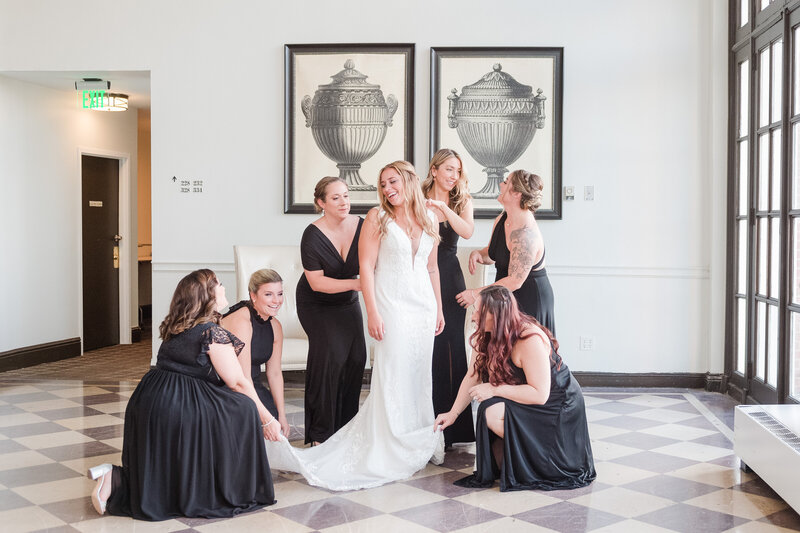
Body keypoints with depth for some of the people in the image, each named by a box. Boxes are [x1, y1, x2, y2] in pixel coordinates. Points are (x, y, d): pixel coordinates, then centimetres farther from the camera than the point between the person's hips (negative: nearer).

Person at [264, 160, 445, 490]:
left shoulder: (428, 220, 10)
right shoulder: (377, 218, -4)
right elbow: (366, 267, -8)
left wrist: (439, 308, 15)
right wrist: (372, 312, -15)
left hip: (423, 303, 5)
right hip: (391, 302, -5)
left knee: (420, 373, 10)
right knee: (392, 373, -6)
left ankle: (420, 443, 23)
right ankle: (390, 449, 4)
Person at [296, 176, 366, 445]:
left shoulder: (360, 226, -12)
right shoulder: (313, 235, -22)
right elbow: (316, 282, -22)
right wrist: (355, 283, -30)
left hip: (347, 302, 4)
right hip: (316, 304, -4)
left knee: (356, 356, -5)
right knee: (331, 353, -19)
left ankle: (346, 426, 12)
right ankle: (320, 433, -8)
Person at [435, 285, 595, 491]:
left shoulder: (530, 340, -29)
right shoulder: (487, 337, -4)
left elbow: (540, 394, -30)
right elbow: (473, 376, 4)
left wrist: (494, 390, -28)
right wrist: (453, 413, 2)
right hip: (526, 402, 9)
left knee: (493, 412, -26)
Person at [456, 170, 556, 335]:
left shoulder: (525, 233, -26)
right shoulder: (502, 219, 3)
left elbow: (515, 281, -25)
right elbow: (492, 253, 19)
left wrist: (476, 294, -20)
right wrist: (478, 253, -6)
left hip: (530, 301, -9)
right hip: (508, 299, 9)